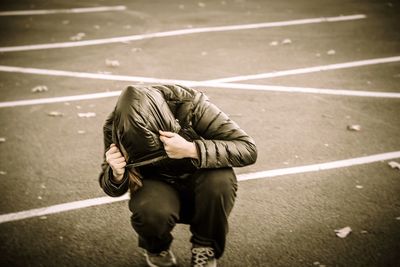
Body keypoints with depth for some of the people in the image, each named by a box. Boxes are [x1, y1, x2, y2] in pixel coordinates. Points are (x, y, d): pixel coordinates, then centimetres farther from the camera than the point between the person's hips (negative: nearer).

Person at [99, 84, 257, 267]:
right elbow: (114, 190, -8)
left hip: (197, 184, 0)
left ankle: (205, 248, -4)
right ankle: (156, 249, 4)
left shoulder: (191, 105, -28)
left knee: (220, 180, -34)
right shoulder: (114, 127, -20)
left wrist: (191, 150, -43)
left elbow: (248, 149, -30)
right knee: (150, 211, -34)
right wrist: (117, 174, -33)